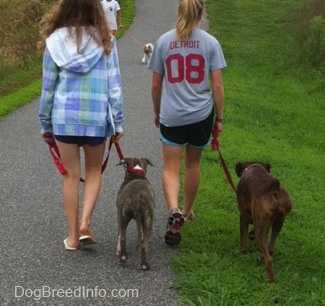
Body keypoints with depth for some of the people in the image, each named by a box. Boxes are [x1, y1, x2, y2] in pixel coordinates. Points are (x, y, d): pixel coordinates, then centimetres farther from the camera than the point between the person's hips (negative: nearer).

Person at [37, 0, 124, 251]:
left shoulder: (55, 41, -4)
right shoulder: (105, 41, -5)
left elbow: (48, 87, 0)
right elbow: (114, 85, -3)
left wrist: (45, 123, 10)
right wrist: (118, 122, 5)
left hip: (64, 117, 0)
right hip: (96, 117, 0)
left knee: (71, 175, 11)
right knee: (94, 172, 18)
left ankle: (73, 235, 16)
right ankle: (85, 224, 2)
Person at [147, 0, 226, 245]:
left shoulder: (164, 41, -1)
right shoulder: (210, 43, -5)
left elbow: (156, 84, 4)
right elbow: (218, 85, -5)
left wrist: (157, 112, 19)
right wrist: (219, 117, 6)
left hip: (171, 115, 0)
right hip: (201, 114, 1)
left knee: (171, 168, 2)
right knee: (193, 164, 19)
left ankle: (174, 212, -21)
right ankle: (187, 211, 35)